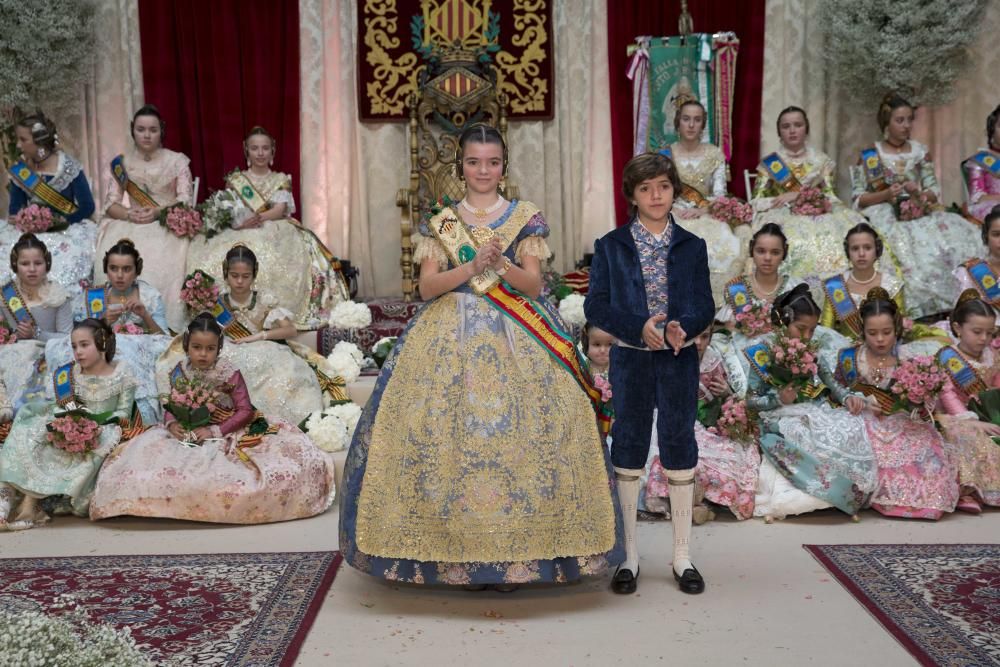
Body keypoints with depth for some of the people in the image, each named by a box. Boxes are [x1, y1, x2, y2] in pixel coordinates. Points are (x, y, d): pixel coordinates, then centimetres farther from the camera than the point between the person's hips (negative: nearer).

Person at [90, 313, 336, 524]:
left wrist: (215, 431, -22)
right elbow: (171, 407, 8)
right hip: (186, 434, 5)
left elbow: (245, 411, -14)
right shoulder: (178, 373, 0)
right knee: (147, 449, -14)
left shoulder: (230, 374, -12)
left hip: (226, 433, -4)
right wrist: (172, 424, -16)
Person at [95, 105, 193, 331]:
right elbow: (111, 203, 6)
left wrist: (158, 211, -20)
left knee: (161, 262, -34)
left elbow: (185, 201, -3)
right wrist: (129, 214, -16)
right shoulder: (121, 163, 12)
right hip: (131, 225, 3)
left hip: (168, 224, -2)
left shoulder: (177, 161, 5)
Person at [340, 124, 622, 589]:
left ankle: (514, 552, 4)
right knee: (452, 434, -5)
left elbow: (533, 285, 0)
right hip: (451, 338, 1)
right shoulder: (441, 222, 9)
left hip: (515, 339, -1)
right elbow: (428, 286, 0)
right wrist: (473, 266, -14)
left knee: (514, 434, -7)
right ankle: (461, 553, 6)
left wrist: (501, 263, -18)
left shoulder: (525, 218, 7)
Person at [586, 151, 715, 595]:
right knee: (628, 449, 5)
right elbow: (595, 305, -4)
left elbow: (706, 306, 2)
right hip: (630, 359, -1)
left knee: (679, 448, 5)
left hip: (680, 360, 1)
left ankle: (683, 554, 18)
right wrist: (640, 326, -18)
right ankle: (628, 554, 17)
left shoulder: (692, 246, 5)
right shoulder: (611, 246, 2)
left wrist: (683, 327, -20)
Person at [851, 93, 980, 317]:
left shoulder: (921, 151, 14)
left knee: (957, 231, -25)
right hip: (884, 214, -3)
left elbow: (935, 192, 10)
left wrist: (919, 194, -11)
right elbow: (858, 199, 1)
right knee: (902, 240, -36)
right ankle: (917, 306, -26)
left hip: (918, 213, 3)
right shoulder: (869, 155, 5)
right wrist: (886, 194, -14)